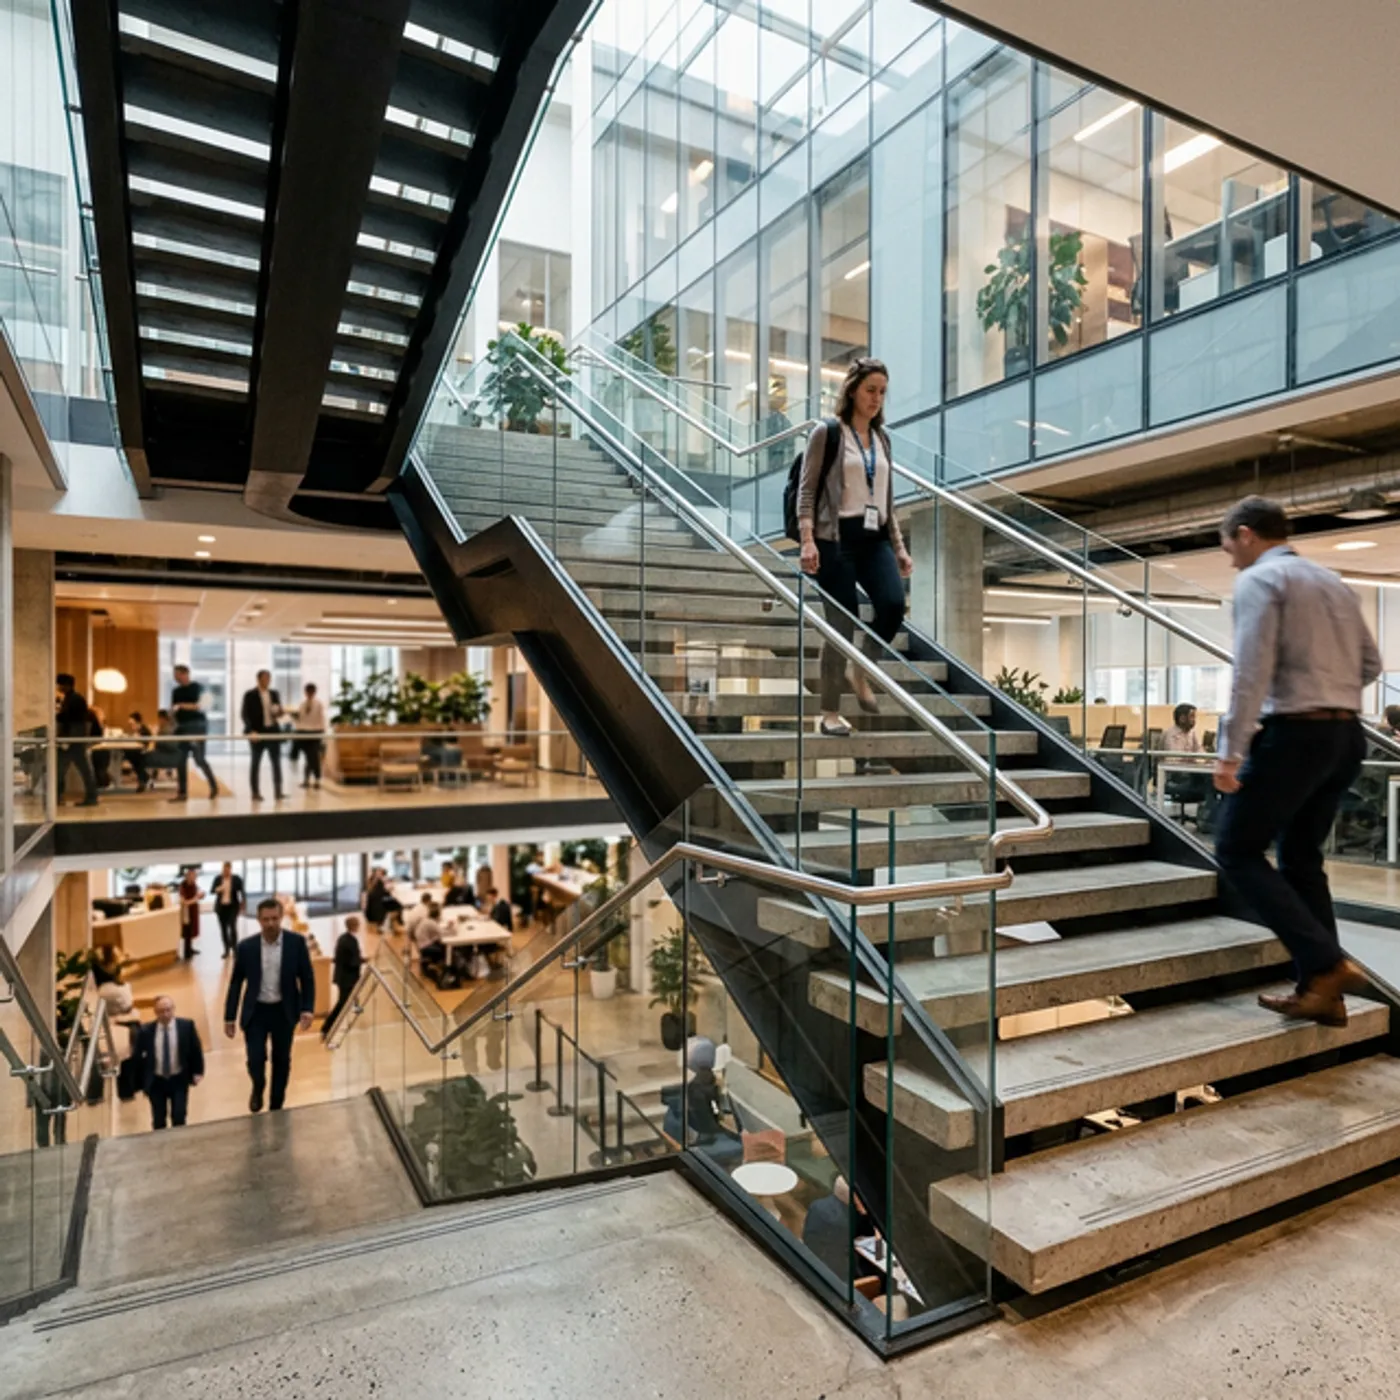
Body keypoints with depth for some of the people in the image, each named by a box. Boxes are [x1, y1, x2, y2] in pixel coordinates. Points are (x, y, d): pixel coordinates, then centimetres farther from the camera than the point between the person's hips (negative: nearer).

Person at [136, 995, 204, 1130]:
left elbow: (196, 1049, 0)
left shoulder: (186, 1025, -9)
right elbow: (137, 1056, 3)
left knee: (179, 1117, -3)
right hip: (156, 1081, 1)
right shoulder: (146, 1030, -9)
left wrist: (198, 1072, -2)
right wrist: (140, 1080, 3)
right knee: (158, 1120, 8)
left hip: (179, 1080, -1)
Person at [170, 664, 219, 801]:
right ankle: (182, 792, 6)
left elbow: (200, 706, -12)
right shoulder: (176, 691, 13)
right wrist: (172, 710, -6)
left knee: (199, 759, -8)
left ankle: (214, 786, 10)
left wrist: (182, 705, -18)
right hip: (182, 727, 6)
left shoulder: (198, 688, -3)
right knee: (181, 761, 2)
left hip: (197, 726, -6)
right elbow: (173, 710, 16)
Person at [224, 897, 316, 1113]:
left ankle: (276, 1106, 29)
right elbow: (236, 983, 1)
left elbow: (307, 978, -4)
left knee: (281, 1061, 10)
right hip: (255, 1011, 0)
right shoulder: (246, 947, -8)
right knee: (256, 1059, -7)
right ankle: (258, 1089, 28)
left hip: (284, 1011, 0)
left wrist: (307, 1009, -12)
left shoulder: (296, 942, -10)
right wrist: (229, 1017, 1)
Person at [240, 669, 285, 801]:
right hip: (257, 732, -4)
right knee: (256, 762, 4)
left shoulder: (274, 694, 11)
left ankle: (278, 791, 1)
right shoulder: (250, 695, -3)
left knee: (276, 762, -1)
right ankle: (255, 793, 10)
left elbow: (279, 712, 17)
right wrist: (251, 730, -17)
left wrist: (278, 712, -7)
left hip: (273, 731, 4)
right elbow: (245, 715, -6)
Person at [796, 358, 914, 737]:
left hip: (875, 538, 5)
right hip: (837, 538, -5)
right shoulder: (827, 433, 0)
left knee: (893, 605, -18)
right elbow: (807, 491, -6)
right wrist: (807, 541, -18)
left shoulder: (882, 440, 17)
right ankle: (830, 714, 8)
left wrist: (899, 547, 14)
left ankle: (861, 670, 9)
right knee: (843, 625, -6)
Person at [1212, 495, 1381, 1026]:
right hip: (1346, 735, 9)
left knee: (1238, 851, 1)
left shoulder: (1258, 580, -7)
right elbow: (1370, 664, 21)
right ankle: (1320, 992, 16)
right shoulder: (1333, 582, 18)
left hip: (1294, 734, -8)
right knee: (1301, 859, 15)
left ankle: (1326, 965, -7)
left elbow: (1252, 672, -18)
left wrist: (1231, 749, -19)